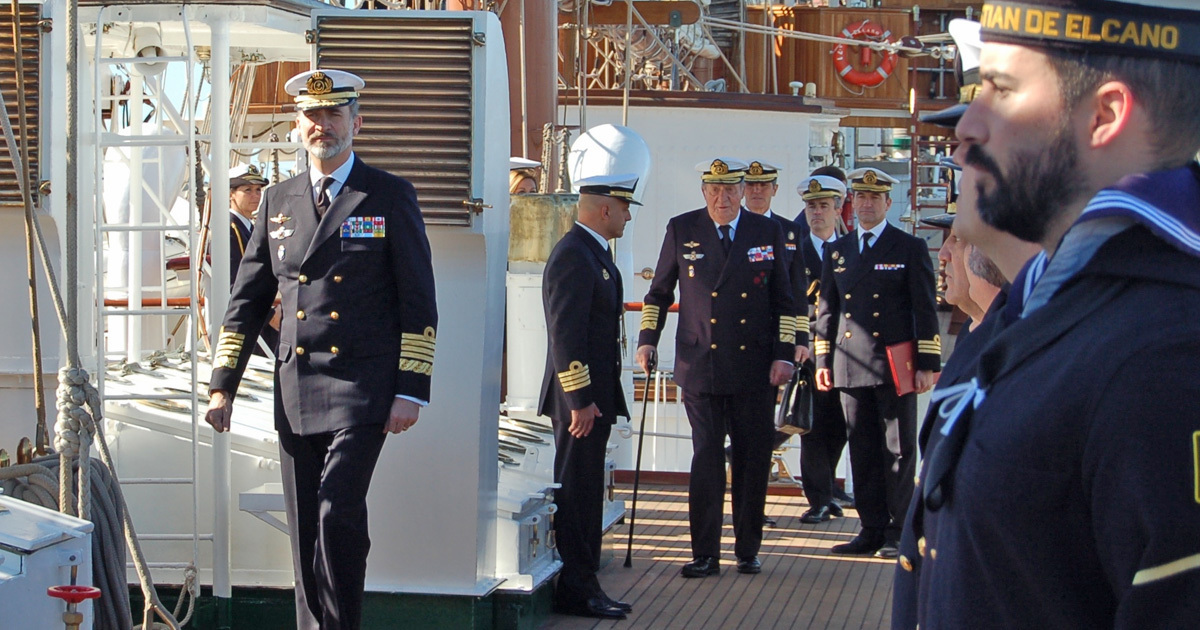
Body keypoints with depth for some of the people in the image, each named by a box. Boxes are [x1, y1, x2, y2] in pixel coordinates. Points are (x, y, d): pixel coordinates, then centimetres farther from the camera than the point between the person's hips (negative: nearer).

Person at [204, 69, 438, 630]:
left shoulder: (391, 198, 2)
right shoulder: (279, 202, 13)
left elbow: (418, 304, -1)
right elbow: (246, 300, 15)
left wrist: (411, 390, -8)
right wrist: (223, 385, 9)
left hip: (361, 390, -4)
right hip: (295, 391, 4)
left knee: (339, 514, -14)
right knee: (304, 527, 6)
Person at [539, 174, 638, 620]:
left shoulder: (593, 252, 17)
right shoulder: (573, 256, -16)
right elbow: (565, 334, -22)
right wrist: (580, 399, -23)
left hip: (594, 397, 10)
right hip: (580, 399, -10)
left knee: (587, 495, 13)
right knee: (575, 495, -5)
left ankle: (582, 584, 19)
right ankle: (574, 591, 0)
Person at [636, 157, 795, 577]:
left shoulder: (768, 232, 6)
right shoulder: (682, 230, 5)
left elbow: (783, 300, 8)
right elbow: (659, 291, 12)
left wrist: (784, 354, 1)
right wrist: (648, 339, 1)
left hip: (755, 369, 1)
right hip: (700, 366, -1)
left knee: (753, 461, 5)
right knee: (706, 460, -2)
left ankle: (748, 550, 17)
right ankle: (705, 554, 4)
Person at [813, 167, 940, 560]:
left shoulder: (910, 248, 3)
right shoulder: (837, 251, 14)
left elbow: (925, 311, -1)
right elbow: (827, 308, 17)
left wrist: (927, 365, -7)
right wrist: (822, 361, 10)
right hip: (851, 366, 4)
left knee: (898, 451, 0)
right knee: (863, 452, 6)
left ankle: (897, 534, 5)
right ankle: (871, 530, 12)